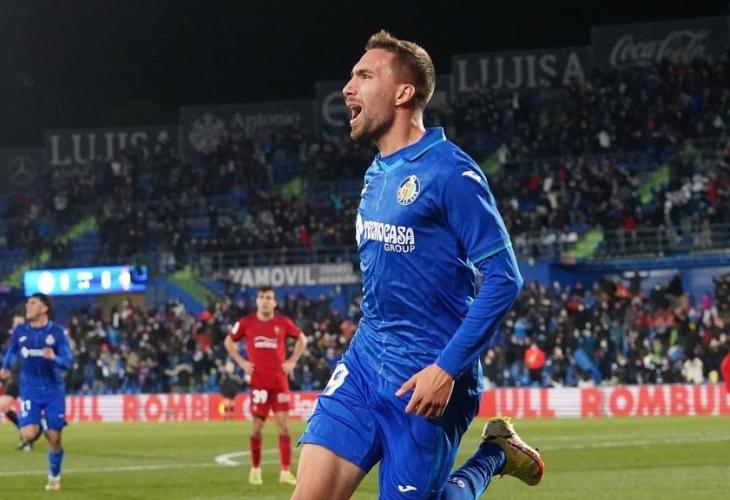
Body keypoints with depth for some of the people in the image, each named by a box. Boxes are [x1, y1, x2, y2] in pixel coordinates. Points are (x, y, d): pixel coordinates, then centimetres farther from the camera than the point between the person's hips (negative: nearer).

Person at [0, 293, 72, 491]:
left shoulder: (57, 332, -6)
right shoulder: (20, 331, 1)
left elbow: (67, 362, -11)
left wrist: (54, 358, -29)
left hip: (53, 390, -1)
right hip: (30, 390, 1)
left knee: (54, 438, 0)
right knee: (28, 434, -17)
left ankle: (54, 476, 24)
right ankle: (37, 426, 21)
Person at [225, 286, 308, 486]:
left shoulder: (283, 322, 2)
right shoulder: (246, 323, 0)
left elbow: (302, 339, 15)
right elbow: (229, 342, 14)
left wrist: (292, 361, 5)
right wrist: (241, 362, 2)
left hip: (279, 381, 1)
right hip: (258, 381, 0)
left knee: (283, 424, -6)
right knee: (257, 426, 1)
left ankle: (285, 472, -4)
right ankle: (255, 470, 15)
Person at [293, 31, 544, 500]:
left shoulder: (449, 171, -13)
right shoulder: (376, 175, 13)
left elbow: (503, 278, -17)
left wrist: (448, 369, -20)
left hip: (426, 379, -7)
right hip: (364, 361, 7)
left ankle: (493, 456, 23)